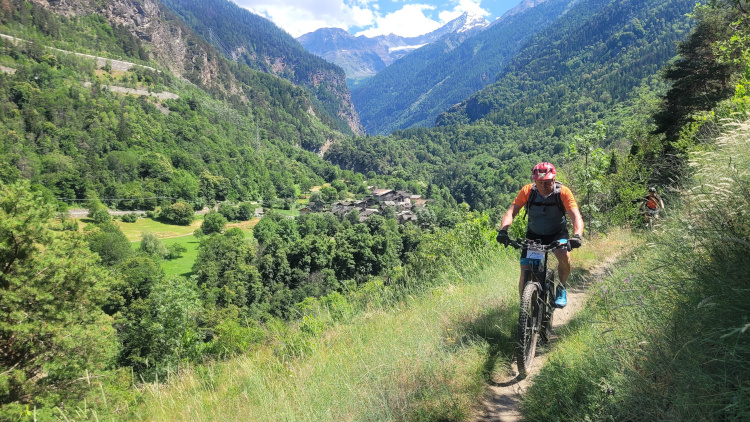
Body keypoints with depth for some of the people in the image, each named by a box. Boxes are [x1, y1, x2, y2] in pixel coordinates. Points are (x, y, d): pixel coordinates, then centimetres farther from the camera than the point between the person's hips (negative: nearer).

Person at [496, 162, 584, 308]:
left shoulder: (563, 192, -21)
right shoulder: (527, 191, -19)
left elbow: (576, 217, -29)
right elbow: (511, 212, -27)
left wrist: (576, 236, -49)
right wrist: (503, 231, -45)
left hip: (557, 234, -1)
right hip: (534, 235, 1)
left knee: (563, 255, -32)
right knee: (525, 273, -13)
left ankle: (562, 289, -3)